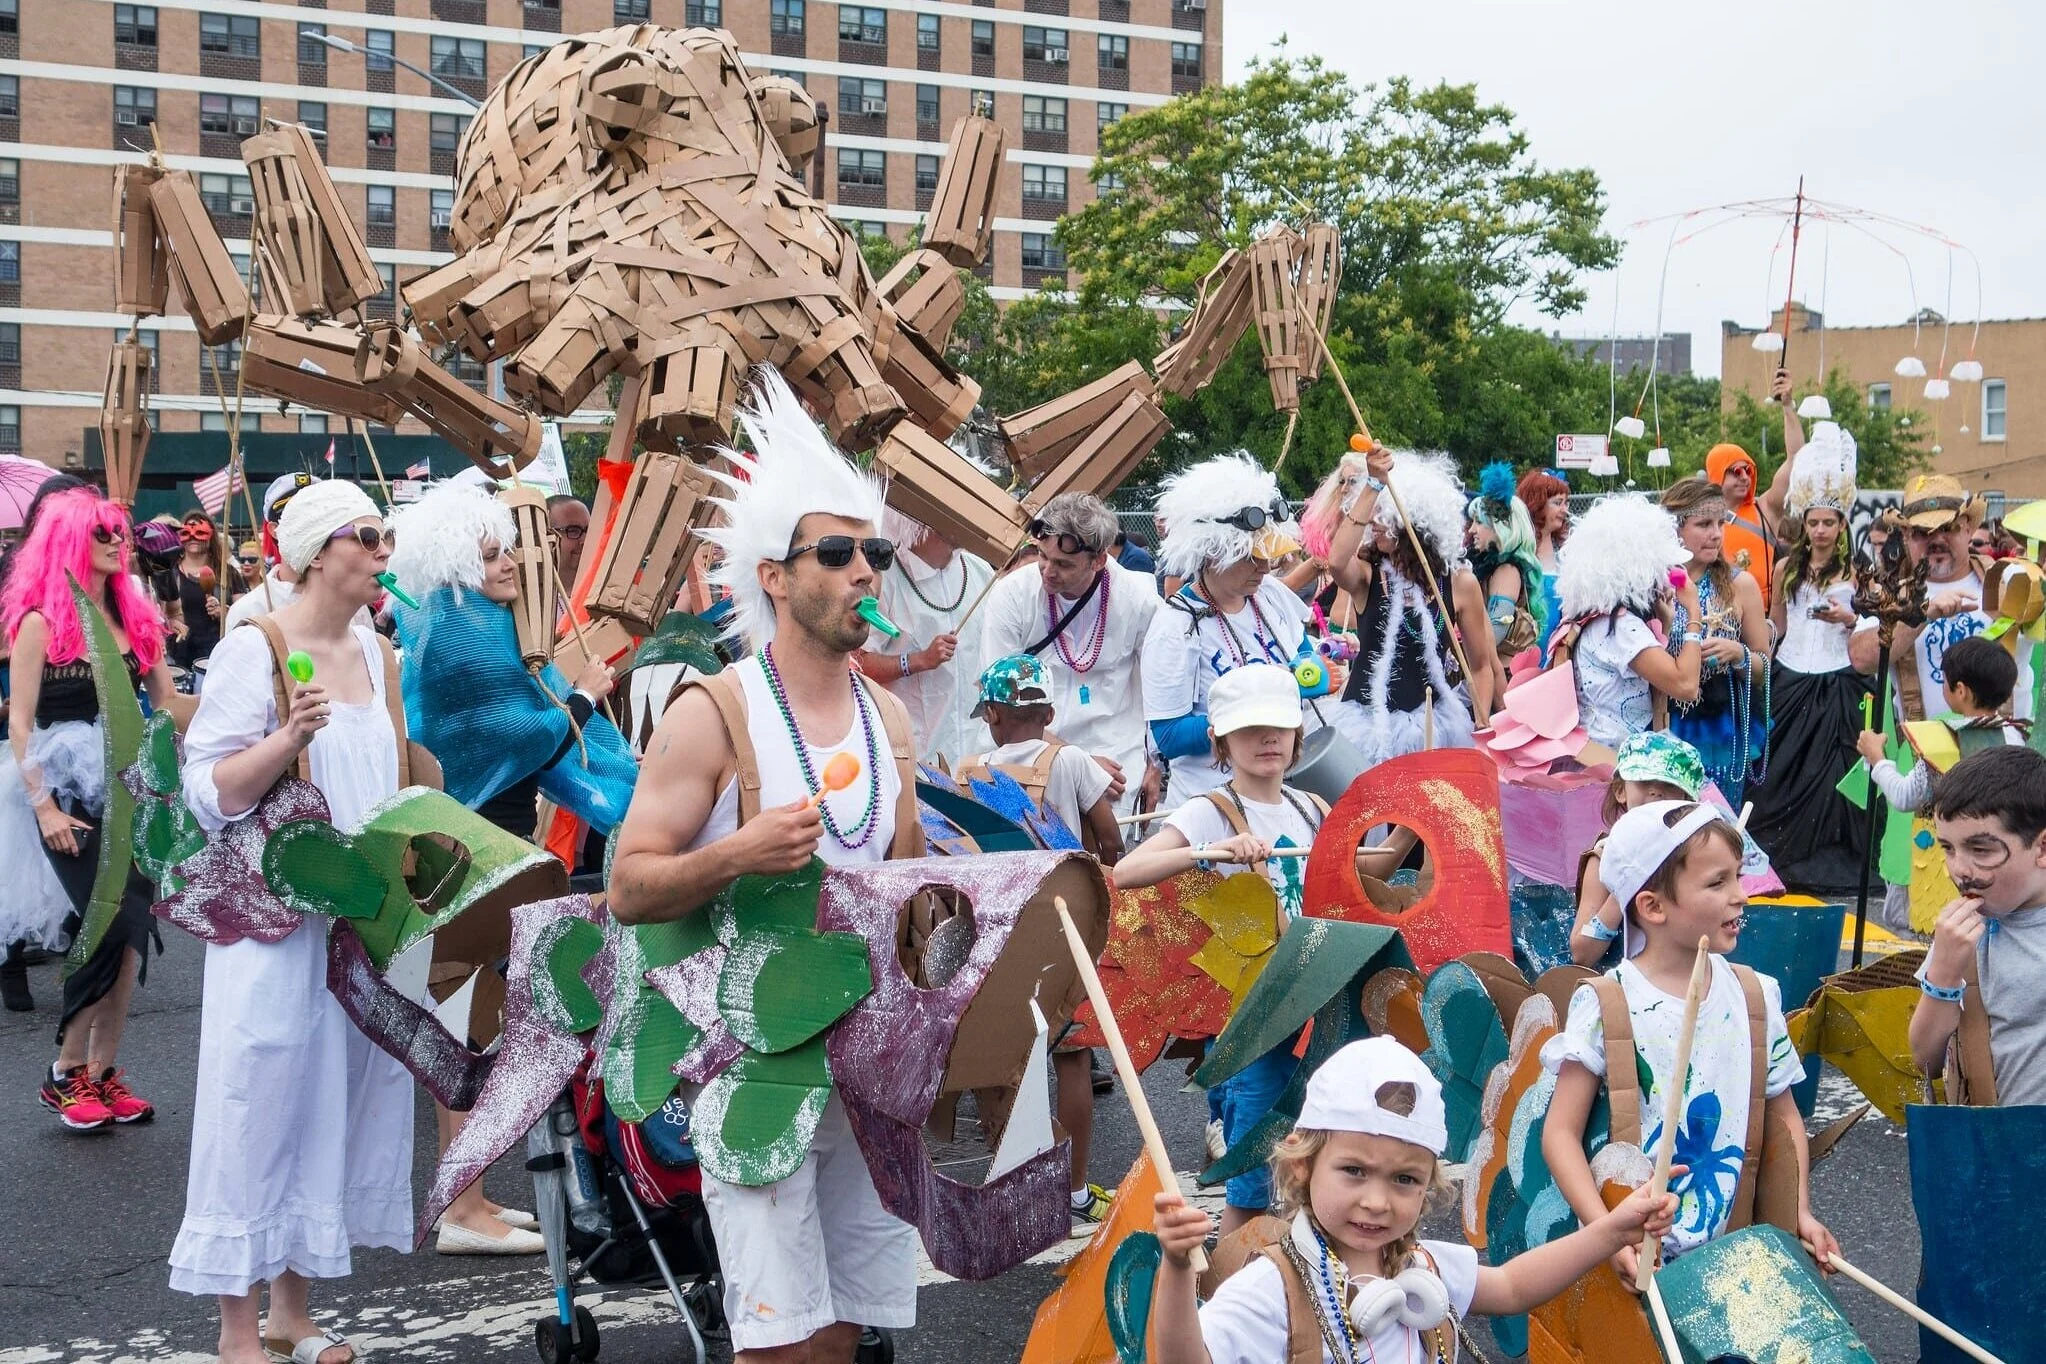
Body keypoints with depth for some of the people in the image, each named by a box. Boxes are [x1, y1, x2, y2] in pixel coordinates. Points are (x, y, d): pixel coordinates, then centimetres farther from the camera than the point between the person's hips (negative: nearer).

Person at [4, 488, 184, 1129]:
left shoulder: (134, 617, 9)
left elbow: (167, 704, 13)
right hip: (72, 798, -5)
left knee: (129, 931, 3)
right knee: (113, 926, -13)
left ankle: (103, 1070, 12)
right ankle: (65, 1073, 2)